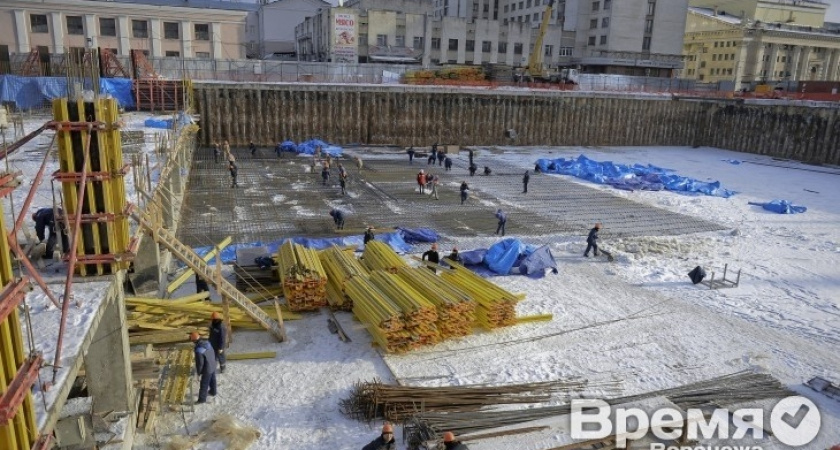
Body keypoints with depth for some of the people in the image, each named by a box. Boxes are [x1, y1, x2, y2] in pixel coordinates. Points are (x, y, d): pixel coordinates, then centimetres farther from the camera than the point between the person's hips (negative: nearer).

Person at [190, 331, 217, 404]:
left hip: (207, 369, -7)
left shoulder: (198, 350, -34)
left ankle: (202, 399, 31)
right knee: (212, 380, 29)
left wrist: (198, 373, -10)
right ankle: (213, 392, 51)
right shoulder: (207, 342, -11)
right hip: (213, 366, 7)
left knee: (203, 384, 14)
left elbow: (200, 363, -25)